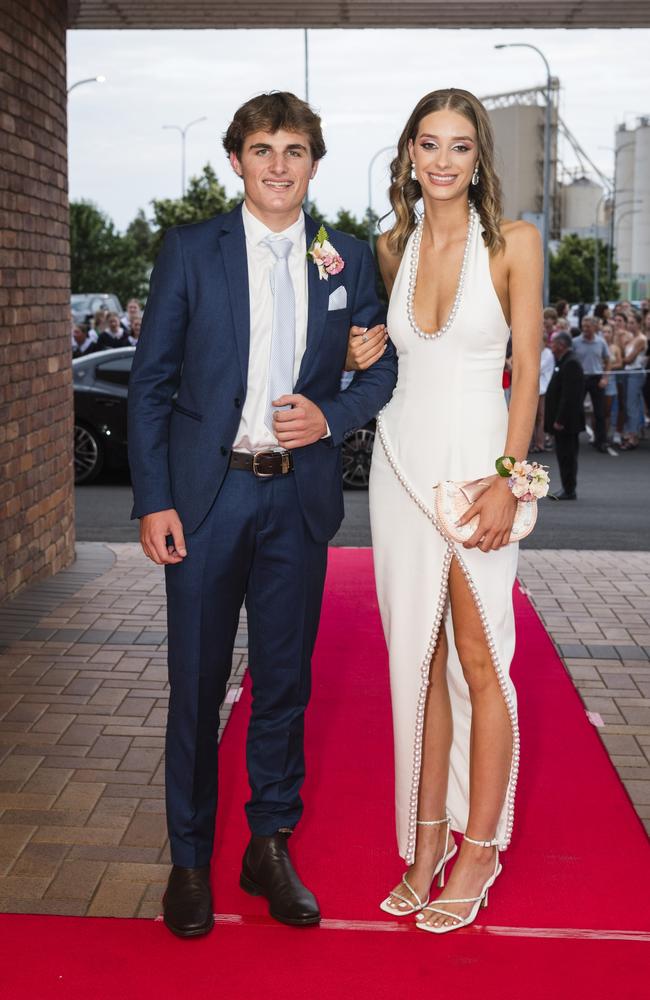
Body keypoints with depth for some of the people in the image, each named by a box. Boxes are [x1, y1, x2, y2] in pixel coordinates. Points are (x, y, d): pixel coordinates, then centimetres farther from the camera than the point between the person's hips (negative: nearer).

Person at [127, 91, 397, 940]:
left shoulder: (348, 259, 7)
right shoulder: (190, 250, 1)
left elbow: (387, 365, 12)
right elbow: (150, 383, -1)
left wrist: (332, 416, -8)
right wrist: (152, 500, -8)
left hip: (299, 496, 2)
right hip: (207, 492, -2)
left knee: (285, 679, 10)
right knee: (196, 683, 5)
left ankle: (270, 849, 26)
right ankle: (189, 860, 20)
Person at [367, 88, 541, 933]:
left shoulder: (514, 243, -3)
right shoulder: (391, 249, 10)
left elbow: (527, 370, -6)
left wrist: (506, 480, -13)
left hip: (478, 462, -4)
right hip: (402, 463, 4)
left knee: (478, 662, -1)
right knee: (417, 658, 8)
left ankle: (480, 847, 12)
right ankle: (427, 838, 19)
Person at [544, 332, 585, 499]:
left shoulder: (570, 363, -17)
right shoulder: (565, 361, 15)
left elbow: (569, 395, -23)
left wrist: (560, 420, -23)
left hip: (566, 420, -10)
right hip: (564, 419, 10)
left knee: (566, 455, -6)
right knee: (565, 454, 13)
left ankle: (569, 491, -1)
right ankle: (568, 489, 18)